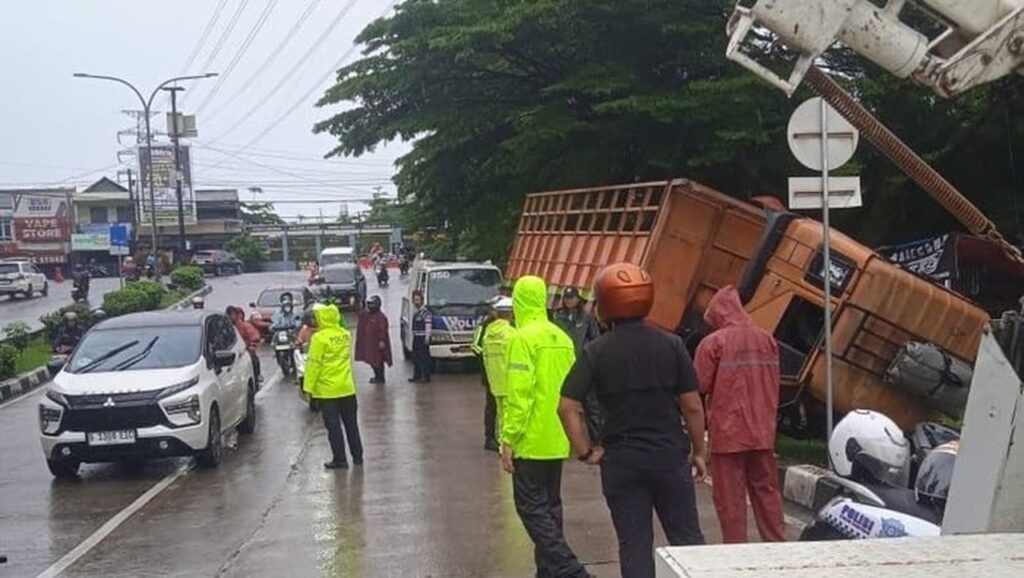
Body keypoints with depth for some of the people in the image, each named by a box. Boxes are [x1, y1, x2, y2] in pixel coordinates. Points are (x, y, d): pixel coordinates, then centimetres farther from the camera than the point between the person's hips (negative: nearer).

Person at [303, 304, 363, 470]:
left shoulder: (320, 338, -15)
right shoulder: (346, 335, 3)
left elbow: (314, 364, -14)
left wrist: (308, 387, -11)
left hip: (327, 390, -6)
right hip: (347, 387, 6)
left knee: (333, 425, 2)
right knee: (351, 423, 14)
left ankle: (340, 459, 5)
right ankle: (357, 456, 21)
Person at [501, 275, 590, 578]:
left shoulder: (523, 338, -14)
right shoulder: (562, 338, 9)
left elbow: (519, 394, -19)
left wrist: (508, 440, -15)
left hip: (531, 440, -8)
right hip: (558, 440, 8)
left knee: (531, 506, -4)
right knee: (549, 505, 15)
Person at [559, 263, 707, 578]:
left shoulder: (596, 351, -6)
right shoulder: (671, 344, -3)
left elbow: (567, 407, -11)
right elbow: (692, 406, -2)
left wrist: (586, 451, -1)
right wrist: (698, 451, 9)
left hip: (620, 461, -1)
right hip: (670, 456, 1)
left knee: (634, 545, 7)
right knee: (687, 538, 12)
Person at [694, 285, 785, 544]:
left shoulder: (714, 343, -11)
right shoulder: (767, 339, 5)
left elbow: (700, 386, -12)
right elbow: (774, 384, 12)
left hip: (727, 432, -5)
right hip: (762, 432, 5)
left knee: (730, 496, 3)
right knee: (767, 490, 15)